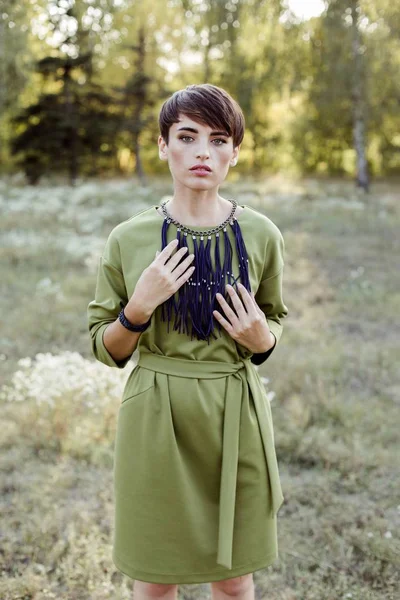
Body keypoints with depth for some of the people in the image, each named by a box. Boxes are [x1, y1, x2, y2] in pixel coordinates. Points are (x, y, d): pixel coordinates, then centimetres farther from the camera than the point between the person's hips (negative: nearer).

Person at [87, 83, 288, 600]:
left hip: (235, 417, 1)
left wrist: (261, 339, -11)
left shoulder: (261, 236, -3)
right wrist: (140, 306, -18)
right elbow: (105, 349, 1)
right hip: (154, 419, -1)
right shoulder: (128, 238, -6)